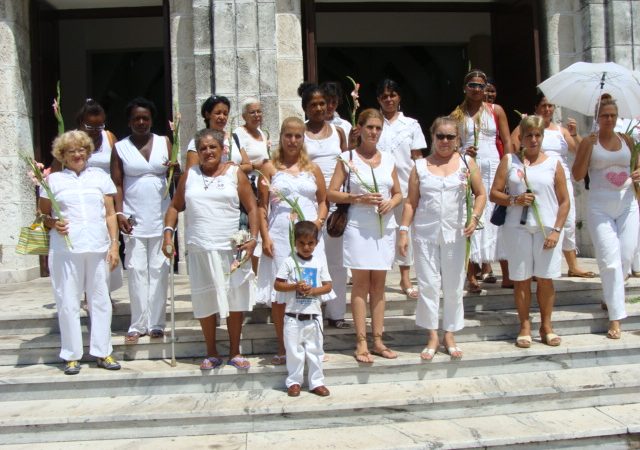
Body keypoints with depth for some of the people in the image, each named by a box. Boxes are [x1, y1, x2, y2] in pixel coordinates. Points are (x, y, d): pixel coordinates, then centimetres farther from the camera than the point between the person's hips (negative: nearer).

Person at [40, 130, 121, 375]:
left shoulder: (100, 177, 12)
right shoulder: (53, 180, 7)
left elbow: (110, 214, 11)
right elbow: (43, 214, 11)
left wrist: (114, 244, 3)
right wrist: (53, 224, -11)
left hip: (98, 249, 2)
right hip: (65, 251, -1)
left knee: (100, 300, 6)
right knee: (68, 302, 2)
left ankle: (102, 352, 16)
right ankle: (71, 356, 13)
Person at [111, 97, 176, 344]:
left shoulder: (164, 142, 7)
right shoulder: (120, 148, 5)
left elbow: (177, 176, 5)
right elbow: (117, 184, 3)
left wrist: (176, 169, -18)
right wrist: (119, 213, -8)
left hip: (161, 217, 1)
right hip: (134, 219, -1)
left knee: (159, 270, 3)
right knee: (136, 270, 0)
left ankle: (156, 323, 10)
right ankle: (137, 325, 8)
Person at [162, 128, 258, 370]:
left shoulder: (235, 174, 5)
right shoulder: (189, 175, 11)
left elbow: (252, 207, 3)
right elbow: (175, 206, 14)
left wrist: (253, 238, -9)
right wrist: (168, 232, -1)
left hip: (232, 249, -1)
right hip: (200, 250, 1)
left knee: (235, 301, 3)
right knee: (205, 303, 6)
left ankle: (235, 352, 17)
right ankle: (212, 354, 20)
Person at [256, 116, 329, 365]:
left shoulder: (312, 169, 11)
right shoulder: (270, 168, 5)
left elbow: (323, 200, 14)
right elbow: (262, 206, 2)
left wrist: (319, 221, -5)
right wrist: (265, 237, -7)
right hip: (279, 237, -1)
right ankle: (282, 348, 13)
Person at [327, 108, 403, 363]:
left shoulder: (388, 159, 11)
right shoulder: (347, 158, 1)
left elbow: (399, 193, 16)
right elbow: (331, 193, -2)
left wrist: (391, 202, -5)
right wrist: (358, 198, -15)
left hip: (385, 227, 4)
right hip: (358, 228, -4)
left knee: (378, 284, 8)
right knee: (361, 283, 0)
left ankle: (378, 340, 15)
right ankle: (361, 343, 4)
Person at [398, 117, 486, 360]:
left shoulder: (466, 163, 4)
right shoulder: (420, 166, 5)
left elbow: (480, 194, 5)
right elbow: (411, 201, 4)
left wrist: (475, 217, -12)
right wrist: (404, 231, -2)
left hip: (455, 233, 0)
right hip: (425, 232, 0)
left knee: (454, 285, 7)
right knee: (428, 284, 1)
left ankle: (450, 334, 20)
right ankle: (433, 336, 12)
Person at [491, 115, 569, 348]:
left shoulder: (553, 163, 5)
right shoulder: (509, 161, 5)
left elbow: (564, 201, 4)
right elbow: (494, 194, 3)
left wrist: (556, 230, -6)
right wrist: (514, 200, -15)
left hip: (547, 228, 0)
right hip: (517, 227, 0)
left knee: (545, 278, 4)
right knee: (521, 278, 4)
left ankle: (546, 325, 18)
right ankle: (525, 325, 16)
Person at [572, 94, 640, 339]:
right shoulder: (588, 142, 1)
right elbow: (577, 175, -6)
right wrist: (588, 148, -15)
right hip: (600, 206, -3)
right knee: (610, 260, -9)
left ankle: (611, 295, 31)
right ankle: (615, 318, -5)